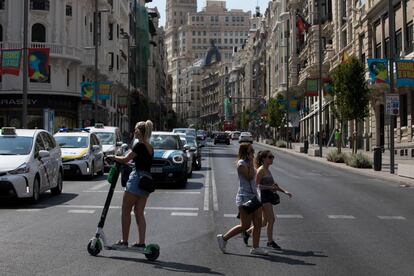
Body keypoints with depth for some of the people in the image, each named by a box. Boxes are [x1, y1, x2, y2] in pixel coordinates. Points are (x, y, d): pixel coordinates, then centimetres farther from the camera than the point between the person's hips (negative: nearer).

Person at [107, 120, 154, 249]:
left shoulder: (140, 146, -12)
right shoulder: (150, 148, 13)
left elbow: (125, 159, -11)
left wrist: (113, 157, 6)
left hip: (137, 179, -8)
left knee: (126, 210, 3)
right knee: (139, 212, 11)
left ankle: (124, 241, 6)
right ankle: (141, 242, 8)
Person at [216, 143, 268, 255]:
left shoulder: (248, 163, 16)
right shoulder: (241, 164, -11)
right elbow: (250, 177, -21)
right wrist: (251, 162, -16)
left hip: (254, 195, 9)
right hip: (245, 197, -9)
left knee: (258, 223, 4)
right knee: (245, 225, -6)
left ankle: (255, 248, 8)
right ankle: (223, 238, 8)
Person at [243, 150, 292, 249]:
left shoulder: (267, 170, 16)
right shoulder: (261, 170, -11)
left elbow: (273, 184, 22)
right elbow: (256, 185, -16)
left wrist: (284, 191, 13)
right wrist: (269, 187, -22)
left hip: (269, 197, 9)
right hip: (263, 196, -9)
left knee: (264, 222, 15)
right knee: (271, 220, -7)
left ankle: (247, 232, 28)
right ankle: (270, 241, 5)